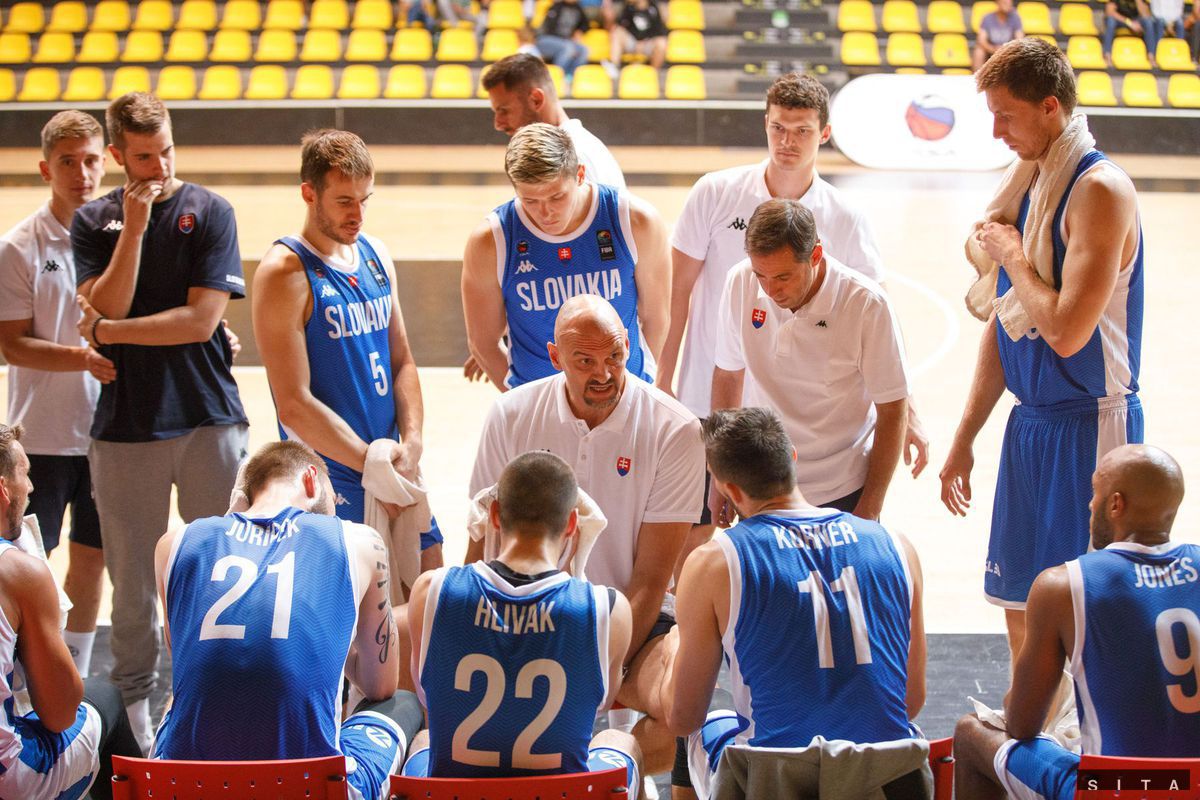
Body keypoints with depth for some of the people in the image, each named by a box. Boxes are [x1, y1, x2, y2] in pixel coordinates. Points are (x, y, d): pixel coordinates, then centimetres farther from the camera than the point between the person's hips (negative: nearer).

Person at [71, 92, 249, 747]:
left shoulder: (208, 212, 0)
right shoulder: (94, 221, 7)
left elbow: (201, 319, -8)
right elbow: (106, 306, -7)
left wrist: (106, 332, -4)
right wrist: (134, 228, -14)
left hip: (207, 416, -1)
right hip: (124, 418, 1)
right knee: (131, 570, 6)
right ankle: (135, 694, 20)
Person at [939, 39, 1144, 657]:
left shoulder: (1100, 190, -17)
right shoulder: (1028, 186, 10)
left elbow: (1067, 330, -26)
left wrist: (1013, 257, -11)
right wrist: (964, 438, 16)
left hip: (1090, 424, -9)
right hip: (1030, 422, 9)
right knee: (1021, 605, 15)